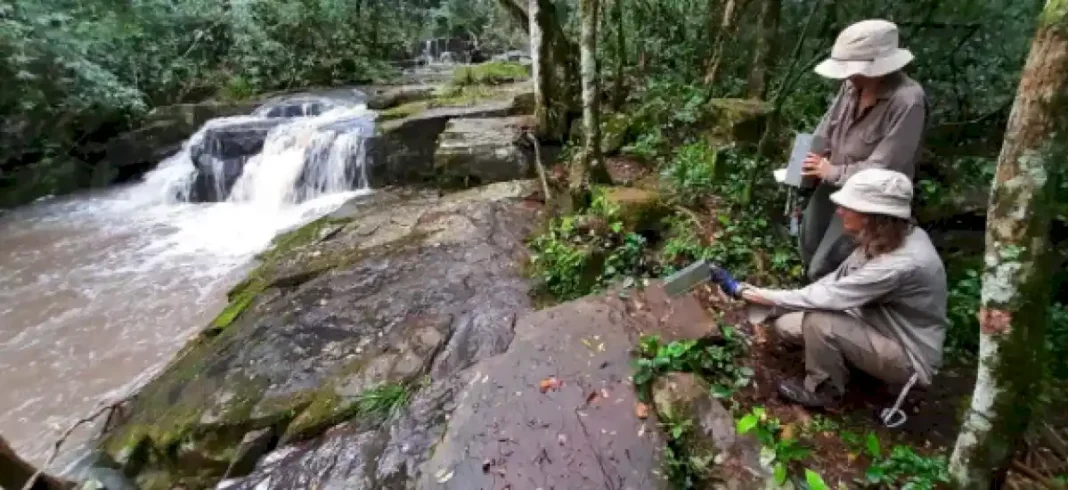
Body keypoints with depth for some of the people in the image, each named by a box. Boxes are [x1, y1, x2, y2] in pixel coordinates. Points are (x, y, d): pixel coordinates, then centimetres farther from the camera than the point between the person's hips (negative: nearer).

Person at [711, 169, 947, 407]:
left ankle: (822, 391, -2)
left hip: (910, 357, -7)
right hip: (882, 327, 7)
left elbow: (823, 297, -32)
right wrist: (772, 305, -8)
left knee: (819, 322, -29)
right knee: (786, 323, -5)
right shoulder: (886, 238, -10)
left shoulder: (900, 264, -35)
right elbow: (836, 282, -1)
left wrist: (742, 290, -28)